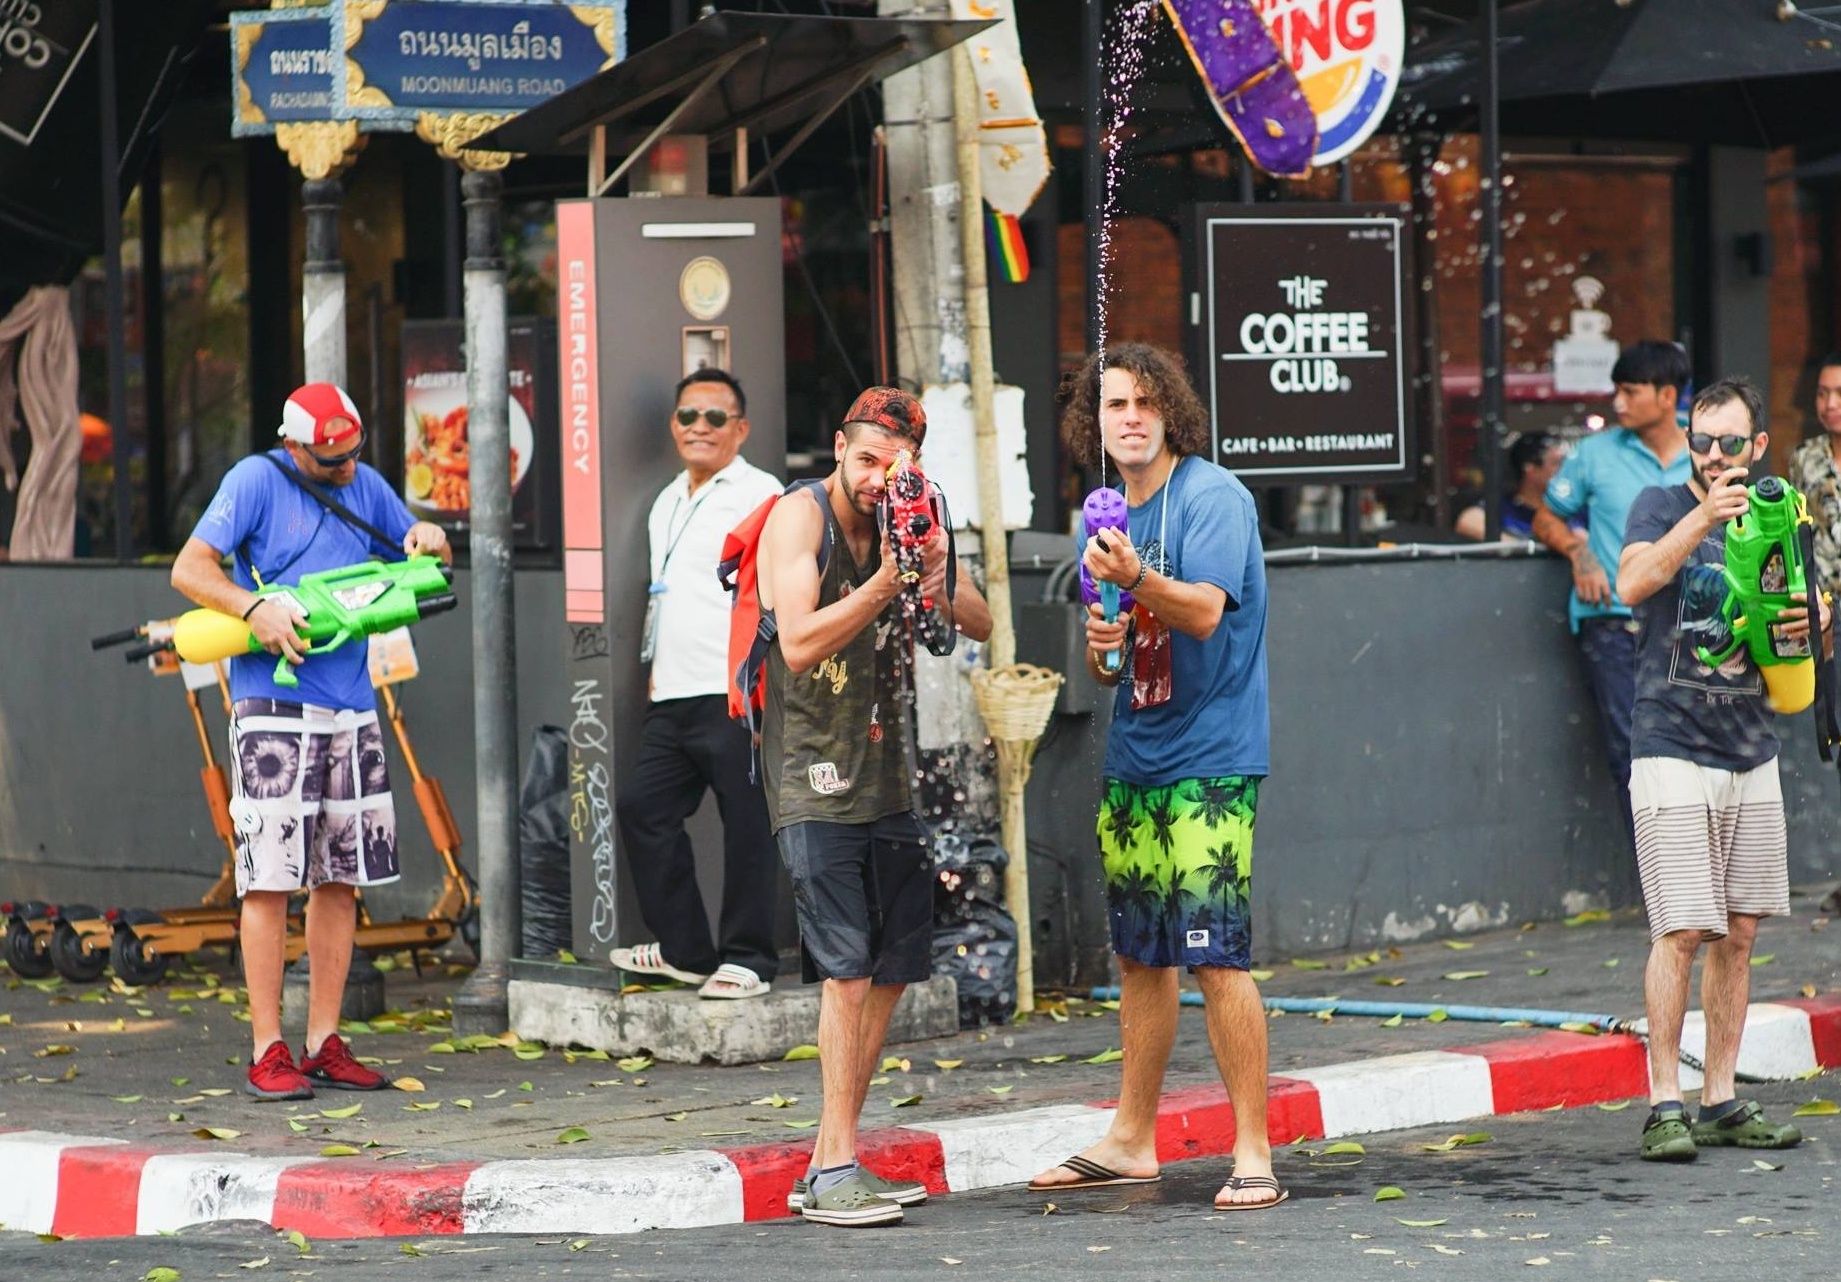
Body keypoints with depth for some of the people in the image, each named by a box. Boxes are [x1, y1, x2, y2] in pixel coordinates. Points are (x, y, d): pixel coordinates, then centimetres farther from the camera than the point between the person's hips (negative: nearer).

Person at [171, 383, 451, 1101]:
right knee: (270, 880, -7)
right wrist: (255, 609, -25)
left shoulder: (366, 487, 13)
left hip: (352, 711, 6)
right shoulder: (256, 481, -4)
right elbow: (189, 569, -9)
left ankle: (324, 1046, 14)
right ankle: (268, 1054, -3)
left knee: (340, 880, 7)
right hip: (274, 710, -6)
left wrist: (429, 543, 0)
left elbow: (424, 560, 24)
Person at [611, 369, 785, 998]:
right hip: (674, 698, 9)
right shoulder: (667, 503, 21)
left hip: (735, 697, -9)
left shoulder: (759, 495, -5)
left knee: (747, 826, -4)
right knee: (641, 807, 7)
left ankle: (747, 958, 3)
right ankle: (684, 948, 15)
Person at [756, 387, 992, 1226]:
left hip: (887, 775, 7)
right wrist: (884, 585, -27)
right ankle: (836, 1171, -14)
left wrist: (939, 581, -14)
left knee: (891, 970, 6)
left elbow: (980, 625, 5)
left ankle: (830, 1166, 12)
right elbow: (798, 643, -20)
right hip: (814, 776, -7)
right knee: (848, 967, -14)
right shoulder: (799, 518, -9)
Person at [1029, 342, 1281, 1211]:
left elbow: (1204, 612, -23)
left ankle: (1254, 1153, -7)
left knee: (1215, 956, -12)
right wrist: (1101, 646, -2)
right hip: (1133, 761, 8)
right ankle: (1132, 1141, 22)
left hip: (1209, 759, -8)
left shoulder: (1212, 497, -9)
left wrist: (1136, 578, -40)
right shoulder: (1111, 515, 14)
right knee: (1139, 954, 13)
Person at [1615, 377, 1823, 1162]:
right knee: (1681, 933, -10)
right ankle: (1664, 1105, -6)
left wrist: (1807, 625, -3)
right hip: (1673, 751, -6)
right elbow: (1633, 583, -22)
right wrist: (1703, 517, -33)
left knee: (1739, 935, 7)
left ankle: (1721, 1102, 13)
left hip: (1752, 756, 6)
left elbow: (1805, 614, 20)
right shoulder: (1663, 507, -3)